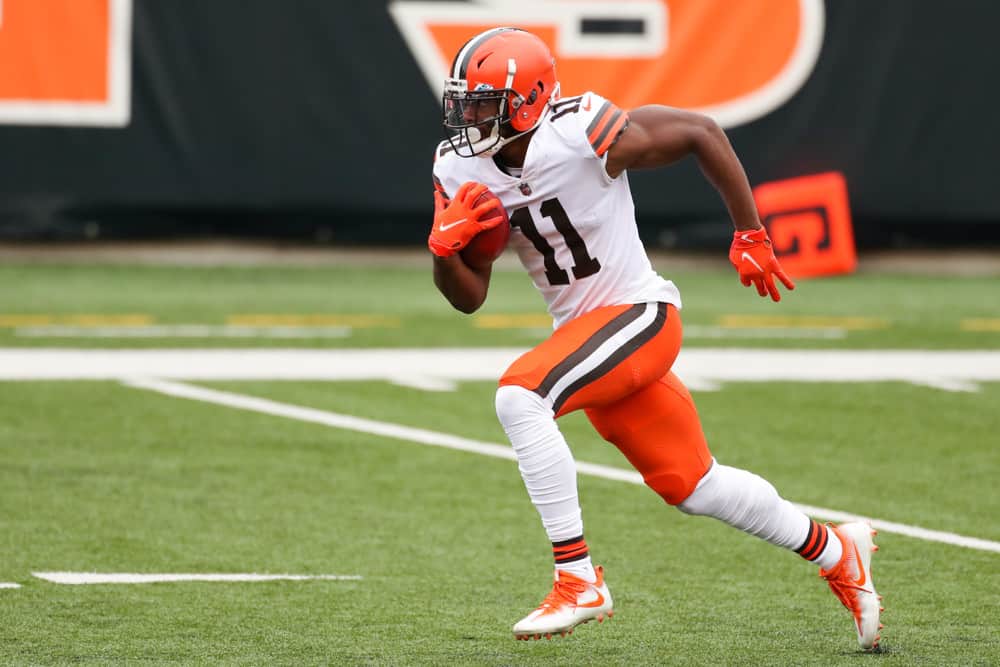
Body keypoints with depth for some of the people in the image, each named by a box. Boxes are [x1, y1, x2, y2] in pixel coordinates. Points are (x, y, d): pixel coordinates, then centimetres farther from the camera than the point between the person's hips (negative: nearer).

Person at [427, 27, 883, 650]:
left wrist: (751, 237, -6)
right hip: (581, 329, 7)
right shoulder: (461, 171, -4)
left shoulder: (583, 136, -23)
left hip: (638, 314, -7)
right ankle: (837, 552, 37)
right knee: (692, 486, 14)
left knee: (521, 397, -29)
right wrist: (445, 246, -19)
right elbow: (468, 297, 3)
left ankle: (580, 582, -21)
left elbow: (702, 133, -11)